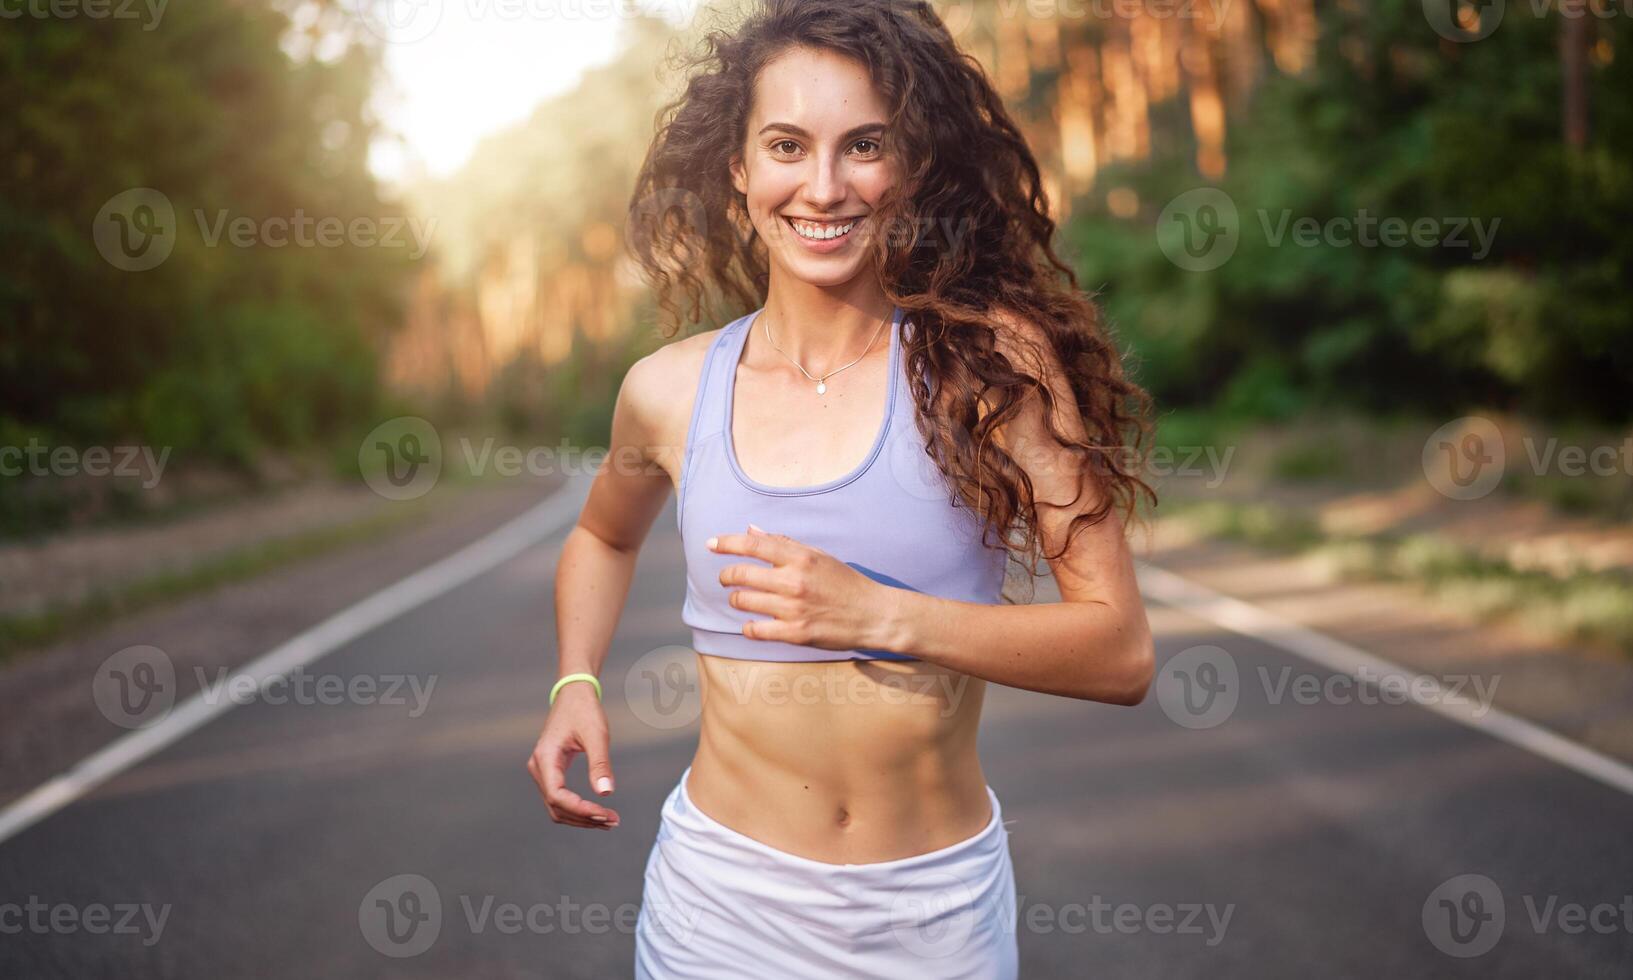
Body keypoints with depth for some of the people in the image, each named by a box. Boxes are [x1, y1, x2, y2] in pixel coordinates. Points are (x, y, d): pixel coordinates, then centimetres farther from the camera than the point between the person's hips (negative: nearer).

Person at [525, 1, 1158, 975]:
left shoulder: (994, 361, -11)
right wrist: (577, 683, 4)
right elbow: (605, 537, 20)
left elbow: (1121, 653, -13)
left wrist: (880, 615, -22)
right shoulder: (670, 391, -3)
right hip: (725, 894, 2)